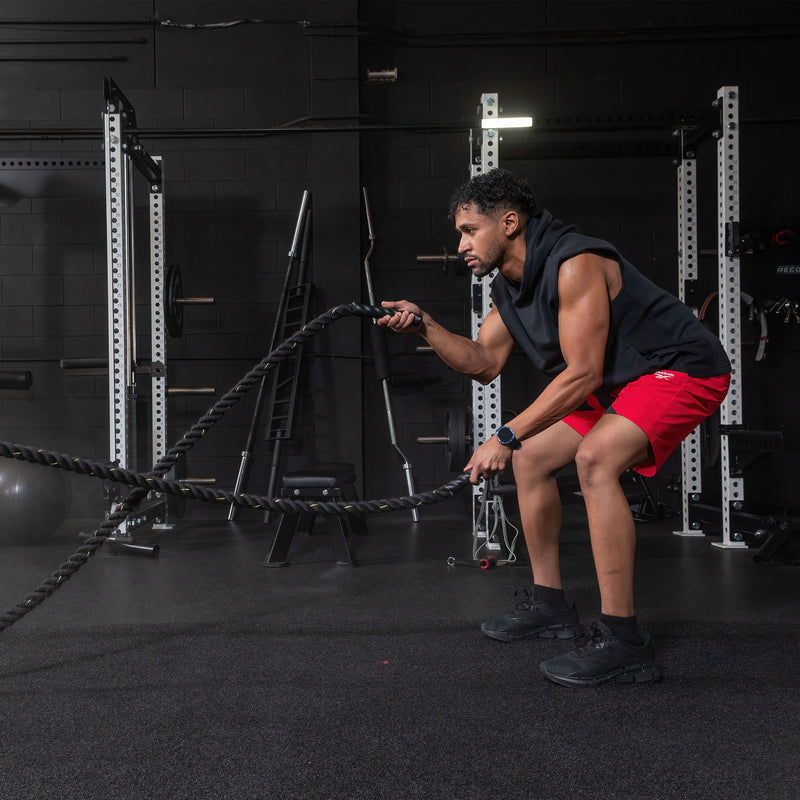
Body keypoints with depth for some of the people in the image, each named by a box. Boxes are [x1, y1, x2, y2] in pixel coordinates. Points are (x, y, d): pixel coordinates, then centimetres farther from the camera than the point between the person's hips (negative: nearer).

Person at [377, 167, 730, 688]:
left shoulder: (574, 264, -26)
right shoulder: (509, 286, 3)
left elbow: (583, 374, -29)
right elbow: (485, 363, 7)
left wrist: (506, 437, -29)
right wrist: (424, 326, -6)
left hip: (684, 369, -10)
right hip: (619, 382, 10)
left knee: (595, 458, -32)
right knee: (531, 459, 10)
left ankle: (623, 643, -24)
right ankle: (551, 605, 21)